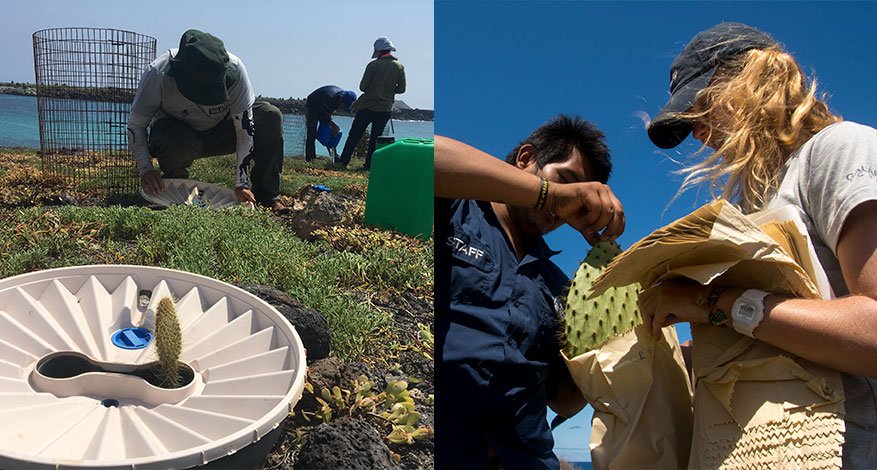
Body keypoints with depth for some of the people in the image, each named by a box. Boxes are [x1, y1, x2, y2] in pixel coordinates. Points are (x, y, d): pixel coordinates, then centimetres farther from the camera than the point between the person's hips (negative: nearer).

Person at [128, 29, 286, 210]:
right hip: (174, 132, -2)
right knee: (181, 142, -40)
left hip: (219, 131, 2)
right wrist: (146, 170, -31)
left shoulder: (234, 69, -28)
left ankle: (266, 196, -13)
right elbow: (135, 125, -17)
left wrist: (241, 184, -24)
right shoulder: (158, 73, -30)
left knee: (270, 117, -22)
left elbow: (245, 127, -22)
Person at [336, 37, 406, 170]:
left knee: (354, 135, 7)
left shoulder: (373, 65, -9)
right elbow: (401, 89, 3)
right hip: (385, 109, 3)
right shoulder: (400, 67, 1)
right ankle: (369, 164, 9)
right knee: (375, 138, 12)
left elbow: (362, 87, -9)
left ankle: (343, 161, 9)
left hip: (367, 106, -3)